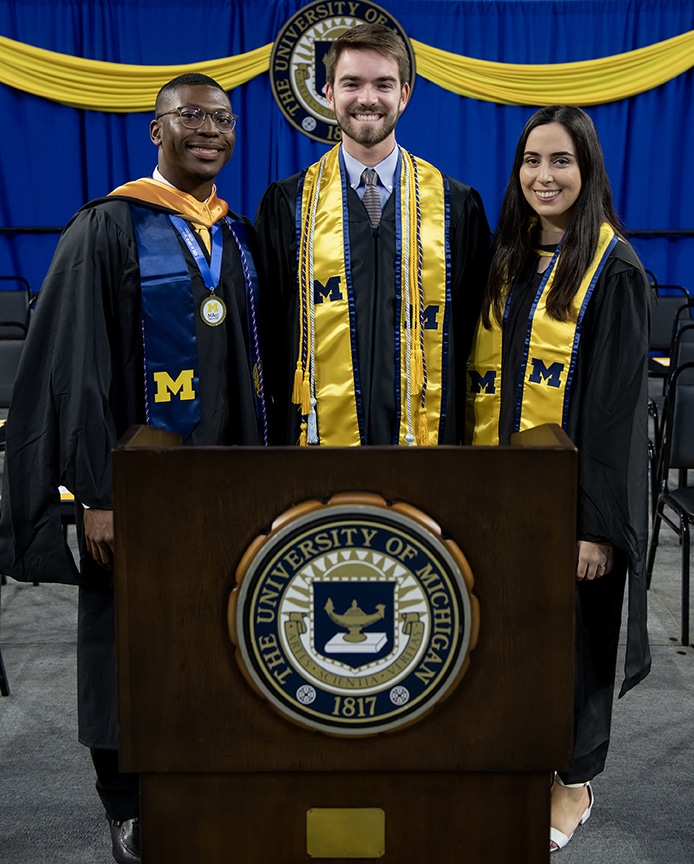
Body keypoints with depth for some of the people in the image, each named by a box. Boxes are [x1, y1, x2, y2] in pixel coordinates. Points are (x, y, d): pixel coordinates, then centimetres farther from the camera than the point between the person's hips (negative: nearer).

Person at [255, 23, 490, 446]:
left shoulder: (458, 206, 4)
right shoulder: (286, 205, 3)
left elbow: (471, 335, 6)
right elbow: (265, 334, 5)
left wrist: (463, 434, 0)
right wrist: (273, 434, -1)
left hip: (427, 438, 1)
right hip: (319, 435, 0)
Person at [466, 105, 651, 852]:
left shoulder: (612, 269, -12)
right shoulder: (508, 259, 8)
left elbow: (617, 403, -15)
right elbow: (483, 377, 11)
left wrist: (597, 521, -17)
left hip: (573, 488, -5)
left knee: (570, 626, 8)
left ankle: (574, 779, 27)